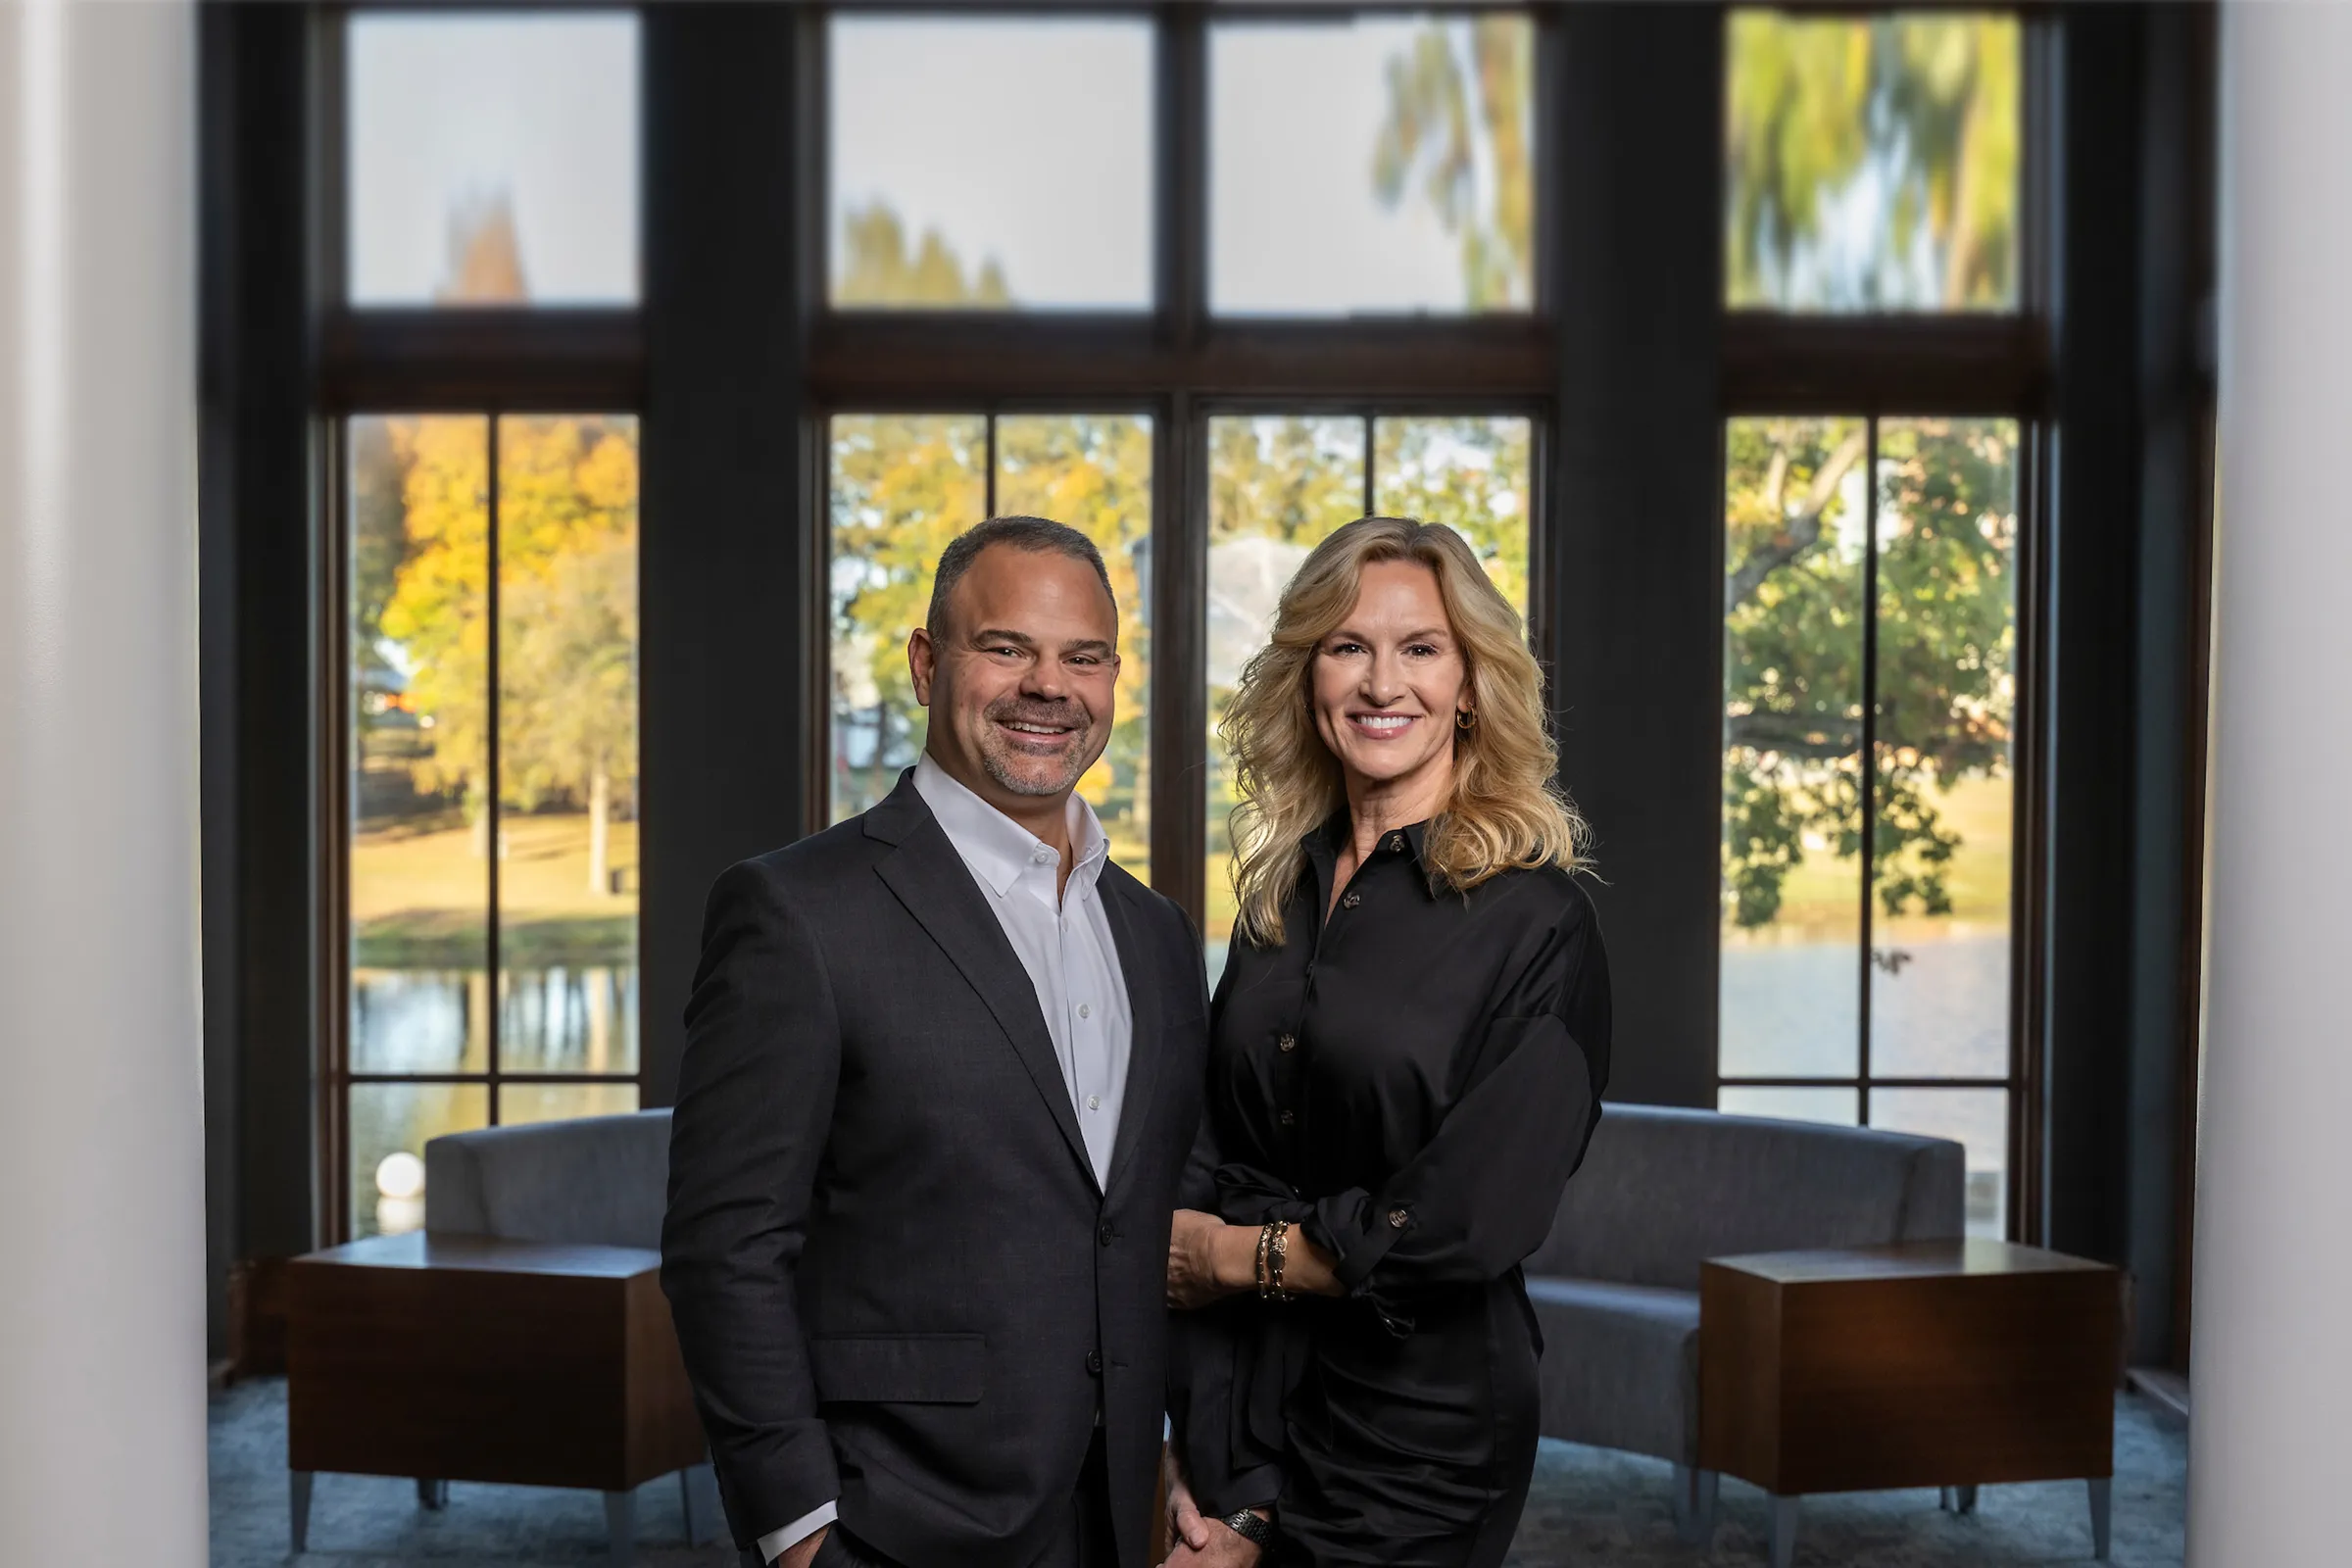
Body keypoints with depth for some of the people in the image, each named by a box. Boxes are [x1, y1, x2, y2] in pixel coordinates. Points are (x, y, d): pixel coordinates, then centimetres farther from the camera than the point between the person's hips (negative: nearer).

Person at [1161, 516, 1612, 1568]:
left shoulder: (1534, 919, -12)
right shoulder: (1276, 894, 4)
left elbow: (1473, 1223, -17)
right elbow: (1210, 1169, 2)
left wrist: (1235, 1255, -6)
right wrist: (1203, 1472, -4)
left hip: (1418, 1432, -4)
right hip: (1239, 1408, 5)